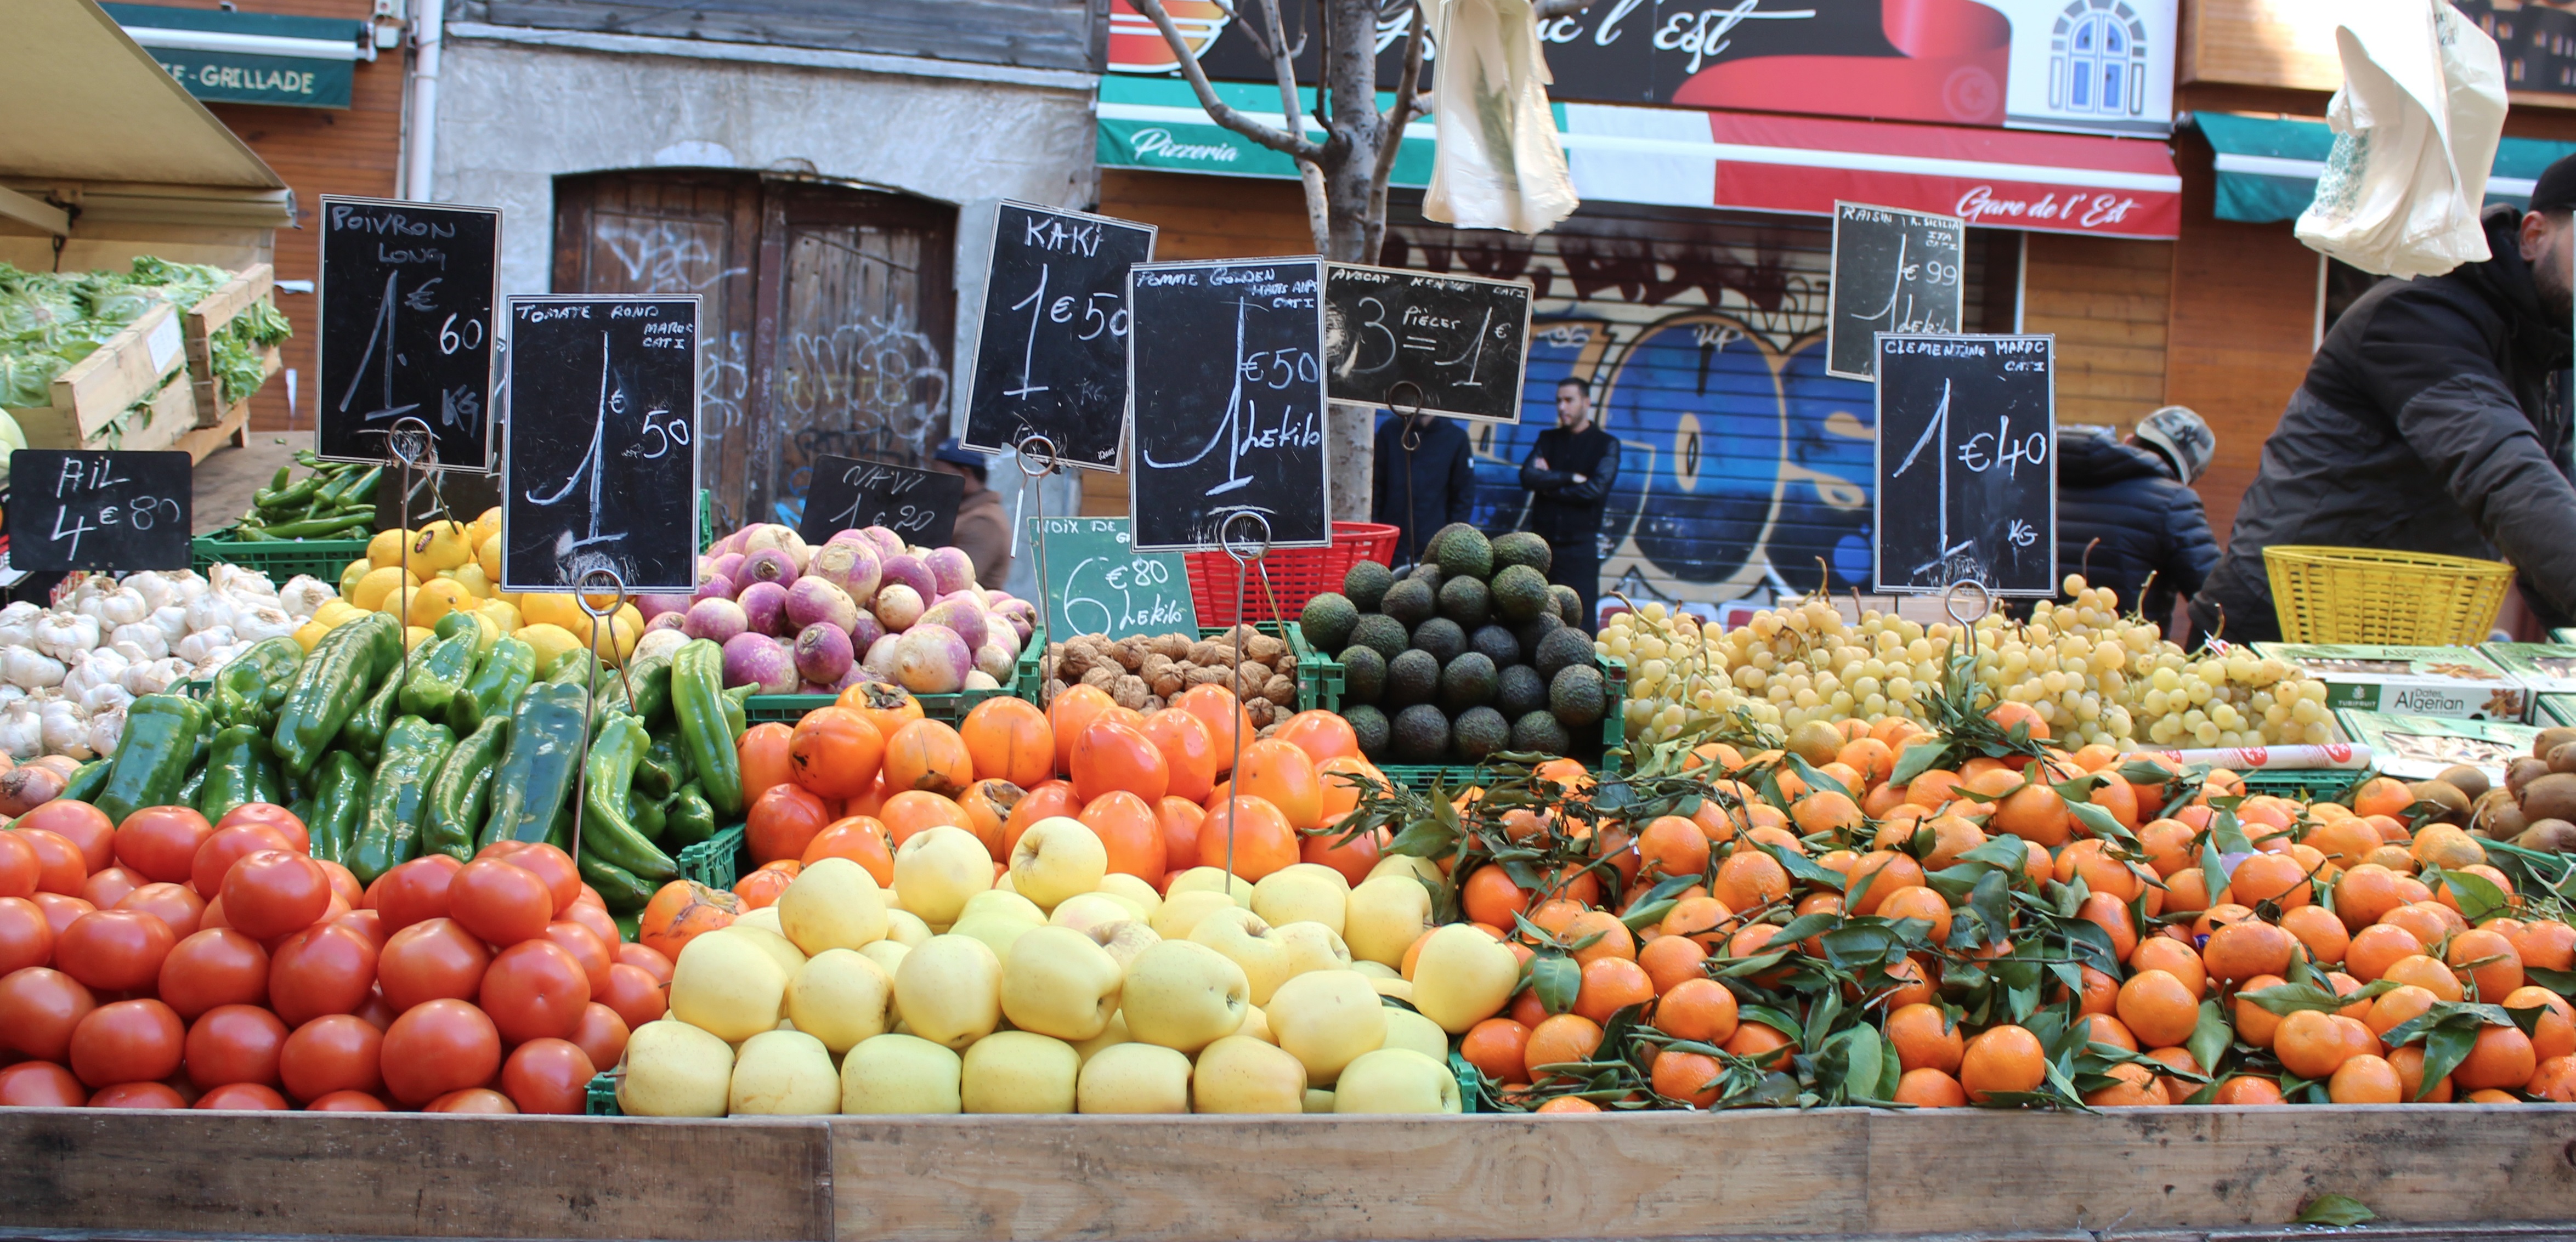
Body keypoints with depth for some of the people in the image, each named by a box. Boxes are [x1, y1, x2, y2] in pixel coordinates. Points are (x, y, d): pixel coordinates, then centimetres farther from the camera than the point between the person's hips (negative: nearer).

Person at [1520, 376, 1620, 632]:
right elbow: (1528, 477, -3)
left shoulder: (1606, 444, 4)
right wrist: (1570, 479, -10)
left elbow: (1596, 489, -11)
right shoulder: (1548, 439, 14)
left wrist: (1549, 484, -4)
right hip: (1543, 541, 3)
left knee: (1581, 622, -4)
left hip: (1580, 546, -3)